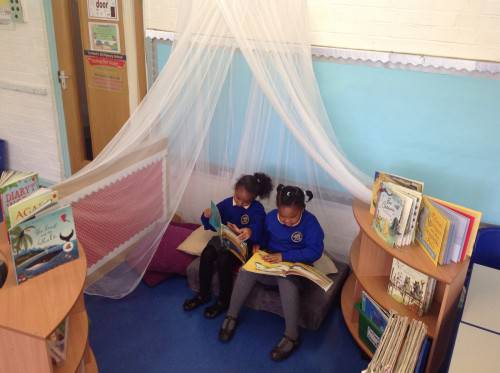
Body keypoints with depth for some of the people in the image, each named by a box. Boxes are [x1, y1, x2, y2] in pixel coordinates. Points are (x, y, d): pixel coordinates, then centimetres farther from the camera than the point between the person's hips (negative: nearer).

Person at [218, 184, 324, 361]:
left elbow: (315, 251, -21)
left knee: (287, 281, -38)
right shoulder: (271, 217, -3)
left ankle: (291, 336, -25)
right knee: (246, 270, -25)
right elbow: (263, 235, 16)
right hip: (270, 262, 4)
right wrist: (258, 245, -8)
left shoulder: (310, 222, -16)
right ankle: (231, 316, -7)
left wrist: (284, 256, -26)